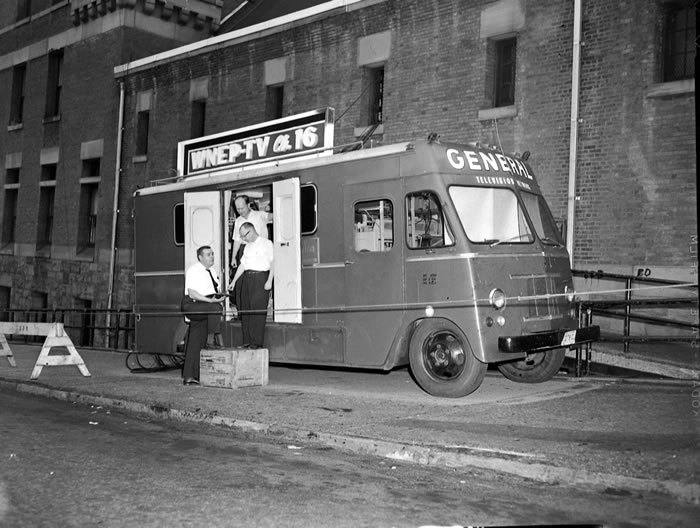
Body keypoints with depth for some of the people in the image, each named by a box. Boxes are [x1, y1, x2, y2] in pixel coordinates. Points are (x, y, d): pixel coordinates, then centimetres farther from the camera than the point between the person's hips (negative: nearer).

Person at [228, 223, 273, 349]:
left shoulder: (266, 243, 1)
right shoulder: (247, 247, 21)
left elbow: (273, 263, -5)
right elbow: (242, 265, 21)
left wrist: (269, 281, -14)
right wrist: (234, 281, 15)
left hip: (260, 278, -7)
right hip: (246, 278, 7)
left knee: (258, 310, -9)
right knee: (245, 310, 3)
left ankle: (256, 342, -7)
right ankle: (247, 341, 7)